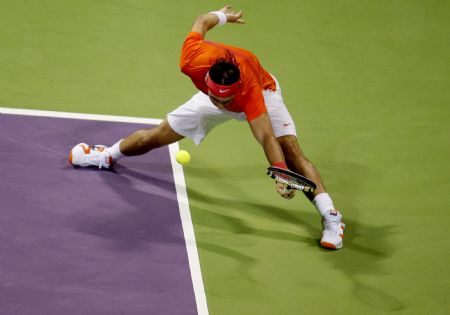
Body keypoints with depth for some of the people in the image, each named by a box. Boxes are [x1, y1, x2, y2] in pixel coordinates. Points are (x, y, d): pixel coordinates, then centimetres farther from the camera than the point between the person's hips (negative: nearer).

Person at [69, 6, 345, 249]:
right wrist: (223, 15, 1)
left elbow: (267, 137, -52)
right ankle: (107, 156, 41)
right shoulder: (192, 60, -41)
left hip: (263, 91, -4)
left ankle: (330, 216, -22)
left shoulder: (251, 91, -47)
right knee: (156, 136, 12)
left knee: (290, 149, -27)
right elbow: (202, 21, -21)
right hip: (214, 90, 4)